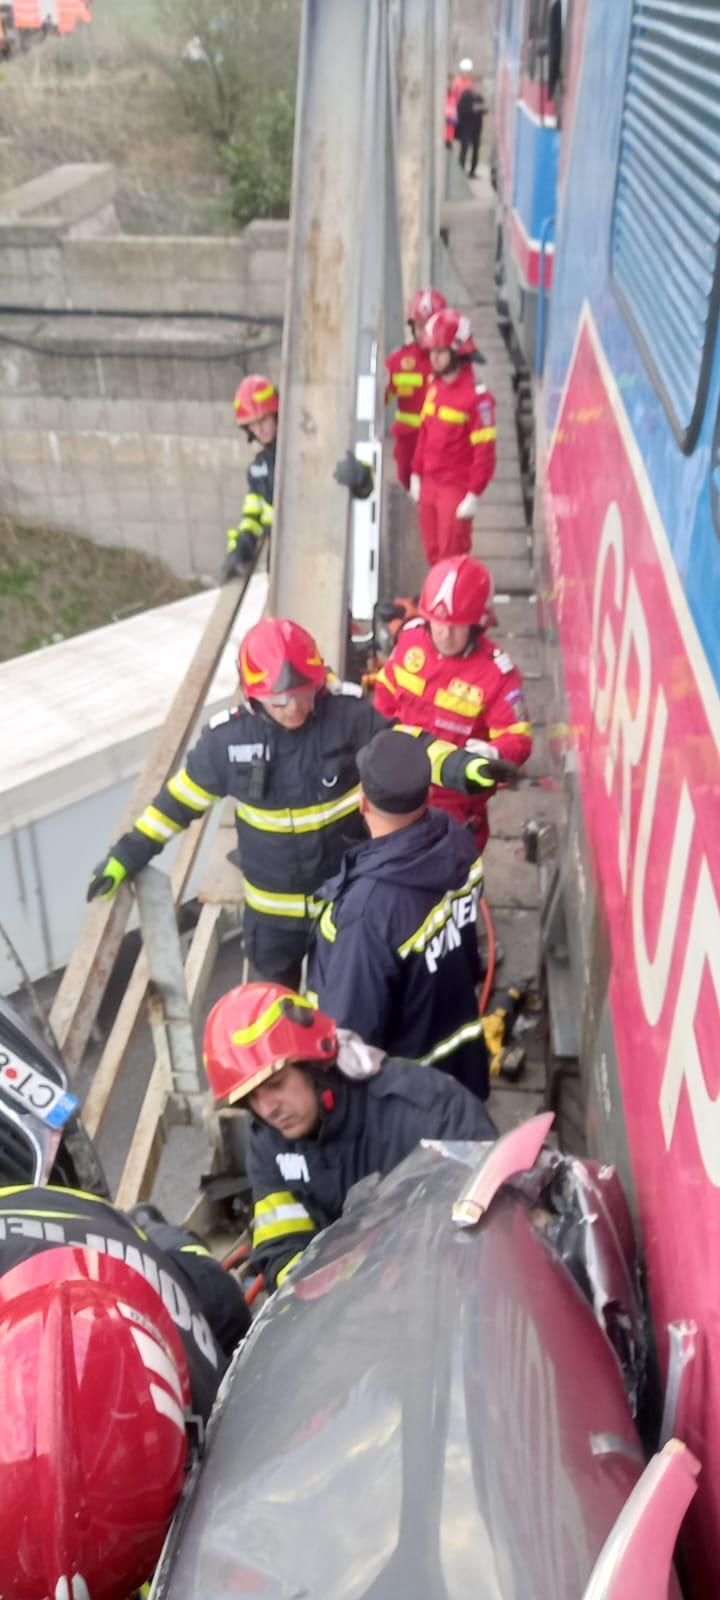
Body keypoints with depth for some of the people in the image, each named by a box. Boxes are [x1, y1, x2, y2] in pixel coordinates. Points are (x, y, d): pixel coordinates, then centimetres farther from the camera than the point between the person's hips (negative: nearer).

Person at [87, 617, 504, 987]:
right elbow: (180, 800, -6)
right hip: (271, 905, 2)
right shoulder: (228, 738, -18)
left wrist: (463, 765, -37)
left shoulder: (349, 717, -22)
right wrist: (127, 856, -4)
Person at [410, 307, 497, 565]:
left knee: (452, 558, -3)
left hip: (456, 488, -7)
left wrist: (474, 495, -18)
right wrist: (416, 474, 16)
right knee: (433, 554, 14)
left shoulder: (477, 397, -16)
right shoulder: (434, 387, 7)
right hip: (429, 484, 7)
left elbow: (484, 452, -17)